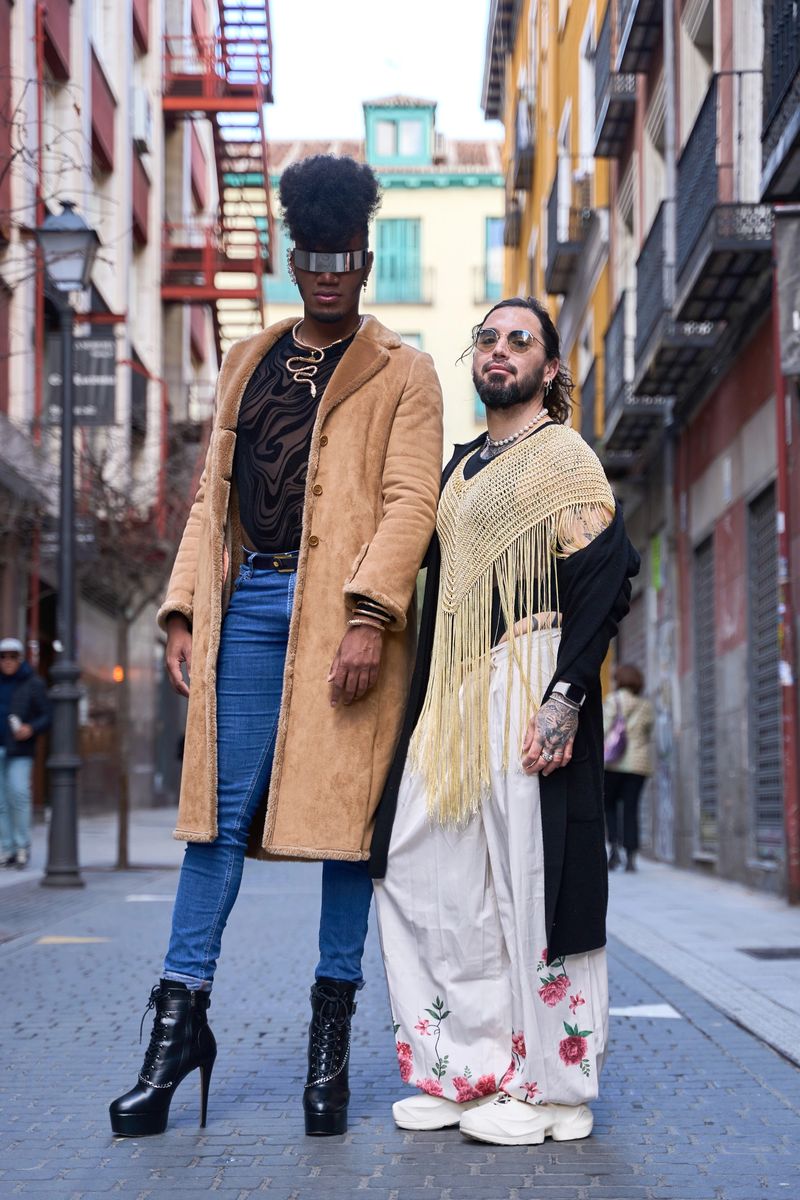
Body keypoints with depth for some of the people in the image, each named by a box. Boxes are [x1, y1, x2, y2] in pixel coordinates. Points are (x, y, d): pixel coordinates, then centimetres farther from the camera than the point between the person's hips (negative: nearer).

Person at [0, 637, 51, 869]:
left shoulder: (33, 684, 1)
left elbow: (47, 717, 0)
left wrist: (31, 729, -17)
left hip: (19, 750, -3)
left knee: (19, 794, -14)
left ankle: (22, 846, -4)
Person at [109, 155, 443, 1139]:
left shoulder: (401, 373, 8)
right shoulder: (247, 364, 21)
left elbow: (409, 502, -4)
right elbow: (213, 493, 18)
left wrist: (369, 616, -16)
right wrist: (183, 608, 7)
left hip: (343, 611, -3)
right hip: (248, 601, 3)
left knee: (344, 806, -1)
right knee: (222, 808, 1)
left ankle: (331, 1028, 7)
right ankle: (181, 1014, 4)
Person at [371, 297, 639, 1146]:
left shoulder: (564, 456, -2)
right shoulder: (461, 467, 20)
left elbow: (606, 575, -12)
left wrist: (565, 695, -22)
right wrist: (428, 707, 15)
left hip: (527, 687, -8)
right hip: (453, 696, 8)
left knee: (528, 876, -6)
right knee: (420, 871, 3)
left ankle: (550, 1084, 4)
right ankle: (470, 1070, 13)